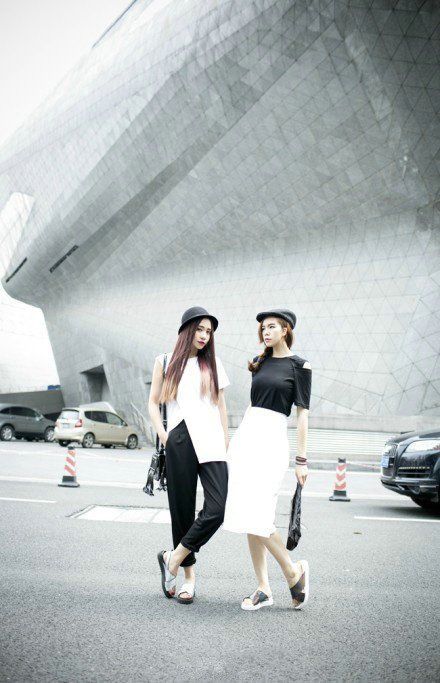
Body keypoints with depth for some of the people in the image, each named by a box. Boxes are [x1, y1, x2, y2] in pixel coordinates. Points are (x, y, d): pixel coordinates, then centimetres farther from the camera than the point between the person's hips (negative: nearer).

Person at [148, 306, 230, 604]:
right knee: (182, 510, 4)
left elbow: (221, 406, 16)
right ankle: (189, 575, 19)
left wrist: (226, 445, 11)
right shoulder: (165, 362, 9)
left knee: (216, 510, -13)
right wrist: (165, 439, -1)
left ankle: (173, 559, 5)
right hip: (179, 443, -1)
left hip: (211, 442, 1)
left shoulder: (212, 363, 14)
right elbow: (153, 403, 11)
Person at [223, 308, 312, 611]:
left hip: (272, 441, -6)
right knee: (247, 517, 4)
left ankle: (294, 571, 8)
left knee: (257, 517, -15)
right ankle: (263, 589, 14)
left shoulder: (300, 366, -2)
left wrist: (302, 460, -8)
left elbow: (303, 414, -5)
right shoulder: (260, 362, 15)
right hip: (245, 437, 7)